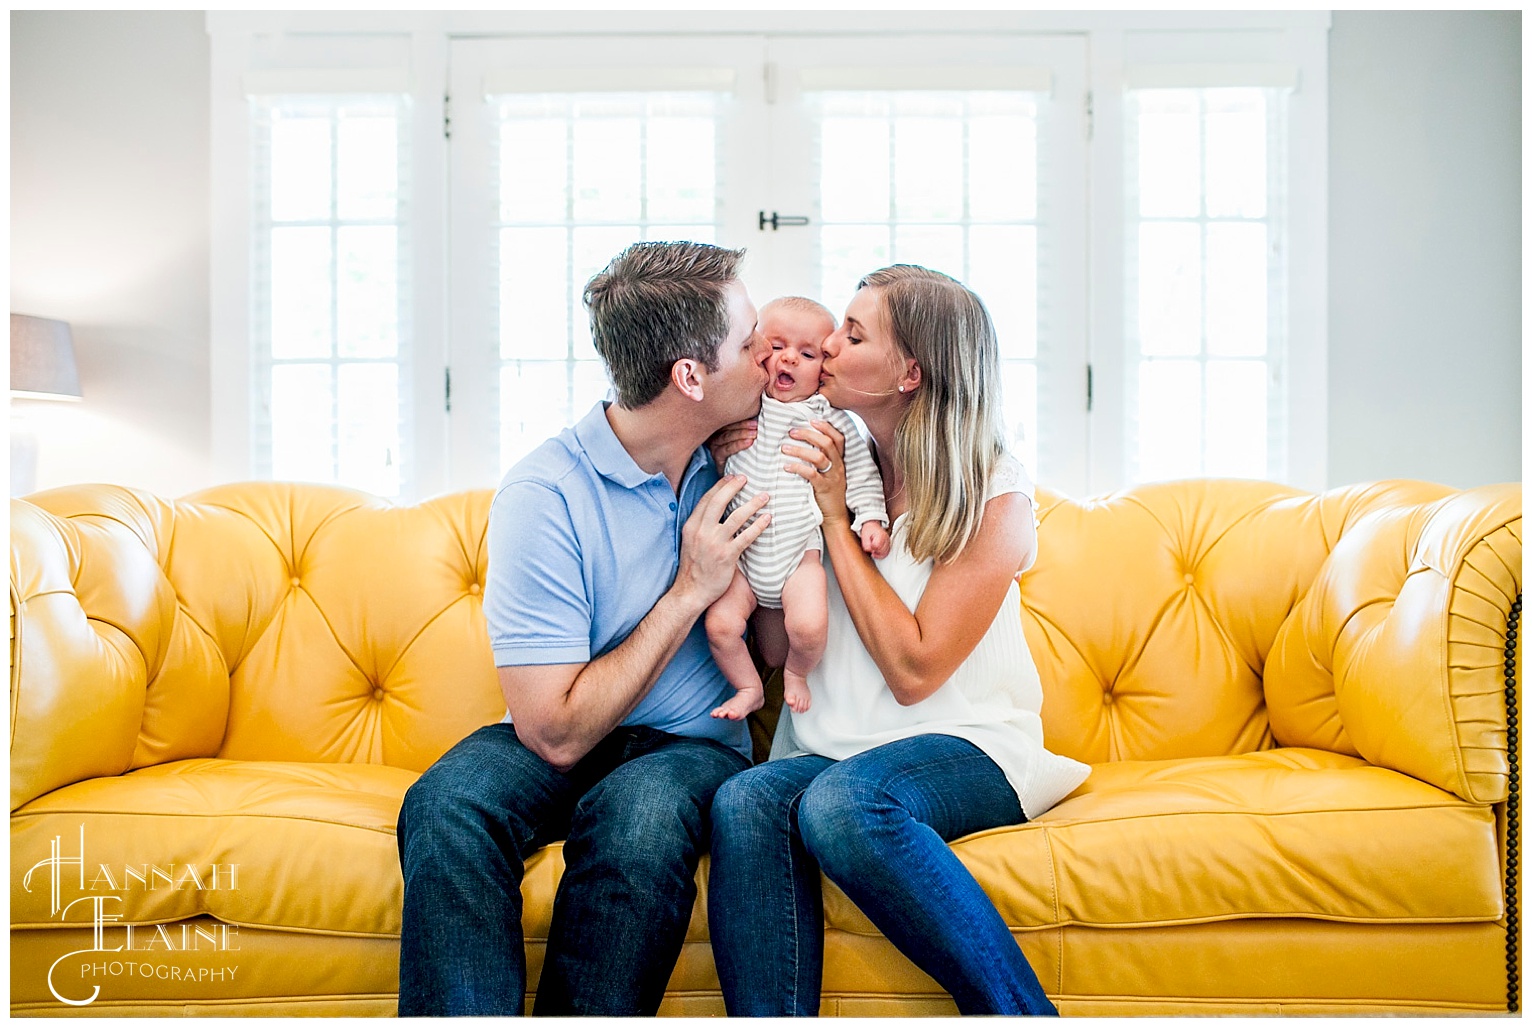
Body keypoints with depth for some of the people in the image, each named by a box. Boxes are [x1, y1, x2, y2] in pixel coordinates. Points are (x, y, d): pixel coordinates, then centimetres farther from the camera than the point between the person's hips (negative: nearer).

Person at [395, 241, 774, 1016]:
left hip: (692, 746, 2)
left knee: (637, 812, -33)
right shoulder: (545, 494, -16)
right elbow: (557, 733, -18)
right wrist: (689, 590, -18)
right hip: (567, 748, -2)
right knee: (447, 804, -33)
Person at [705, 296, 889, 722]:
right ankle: (749, 688, 16)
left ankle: (797, 673, 15)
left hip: (800, 552, -1)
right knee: (719, 624, -13)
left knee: (808, 627, -20)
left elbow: (860, 471, 7)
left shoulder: (829, 418, -1)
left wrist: (871, 517, -4)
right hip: (741, 554, 2)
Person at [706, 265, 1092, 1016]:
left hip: (966, 746, -4)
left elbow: (913, 668, -12)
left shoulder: (994, 494, -5)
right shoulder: (831, 459, 7)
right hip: (832, 750, 4)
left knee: (840, 802, -35)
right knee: (742, 803, -29)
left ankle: (1024, 1015, -21)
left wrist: (835, 515, -10)